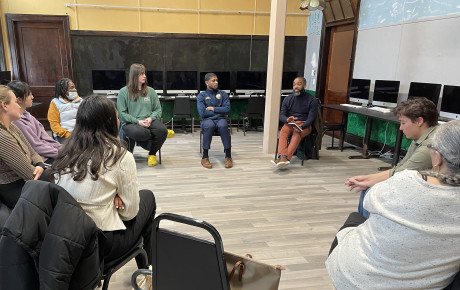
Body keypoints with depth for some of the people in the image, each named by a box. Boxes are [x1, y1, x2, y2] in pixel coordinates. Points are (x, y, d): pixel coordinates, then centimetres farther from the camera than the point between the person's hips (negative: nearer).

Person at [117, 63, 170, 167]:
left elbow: (158, 110, 12)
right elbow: (122, 113, -2)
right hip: (130, 123, -3)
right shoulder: (124, 92, 3)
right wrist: (138, 121, -15)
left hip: (149, 122, 3)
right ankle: (162, 134, -8)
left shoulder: (151, 91, 14)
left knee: (162, 130, -31)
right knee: (138, 132, -40)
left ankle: (152, 154, -2)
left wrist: (150, 118, -10)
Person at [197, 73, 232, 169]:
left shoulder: (223, 94, 13)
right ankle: (205, 157, -29)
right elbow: (202, 113, -8)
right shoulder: (201, 95, 7)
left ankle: (228, 156, -27)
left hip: (220, 119, 1)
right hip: (207, 120, -1)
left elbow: (227, 109, 0)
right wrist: (219, 112, -3)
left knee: (223, 126, -36)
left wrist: (213, 108, -4)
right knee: (209, 125, -38)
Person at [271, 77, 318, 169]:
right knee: (283, 132, -32)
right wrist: (287, 119, -21)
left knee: (297, 134, -36)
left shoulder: (312, 100, 1)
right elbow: (281, 115, 5)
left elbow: (311, 118, -6)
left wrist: (301, 127, -25)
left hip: (304, 125, -2)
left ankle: (286, 158, -52)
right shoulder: (288, 99, 12)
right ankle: (283, 157, -51)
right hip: (289, 123, 3)